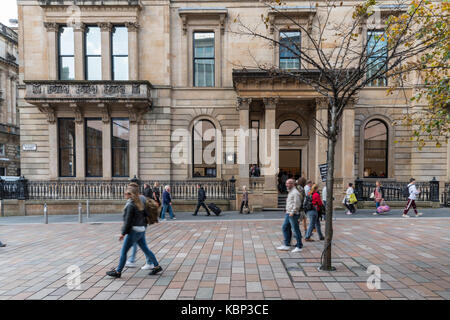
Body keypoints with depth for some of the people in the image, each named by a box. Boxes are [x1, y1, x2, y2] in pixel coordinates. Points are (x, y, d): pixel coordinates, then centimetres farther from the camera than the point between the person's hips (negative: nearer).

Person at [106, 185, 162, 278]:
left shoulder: (130, 205, -16)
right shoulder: (140, 203, 8)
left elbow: (128, 221, -17)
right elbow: (145, 215, 15)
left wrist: (123, 233, -11)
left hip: (133, 231, -9)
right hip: (141, 230, 9)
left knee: (123, 251, 6)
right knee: (145, 249, 14)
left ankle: (118, 271, 18)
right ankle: (157, 266, 18)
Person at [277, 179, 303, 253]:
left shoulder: (295, 192, -14)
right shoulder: (290, 192, 17)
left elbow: (297, 204, -20)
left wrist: (292, 212, -22)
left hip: (293, 214, -10)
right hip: (288, 213, 10)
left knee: (295, 230, -2)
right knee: (285, 228, 10)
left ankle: (299, 247, 9)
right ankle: (286, 245, 16)